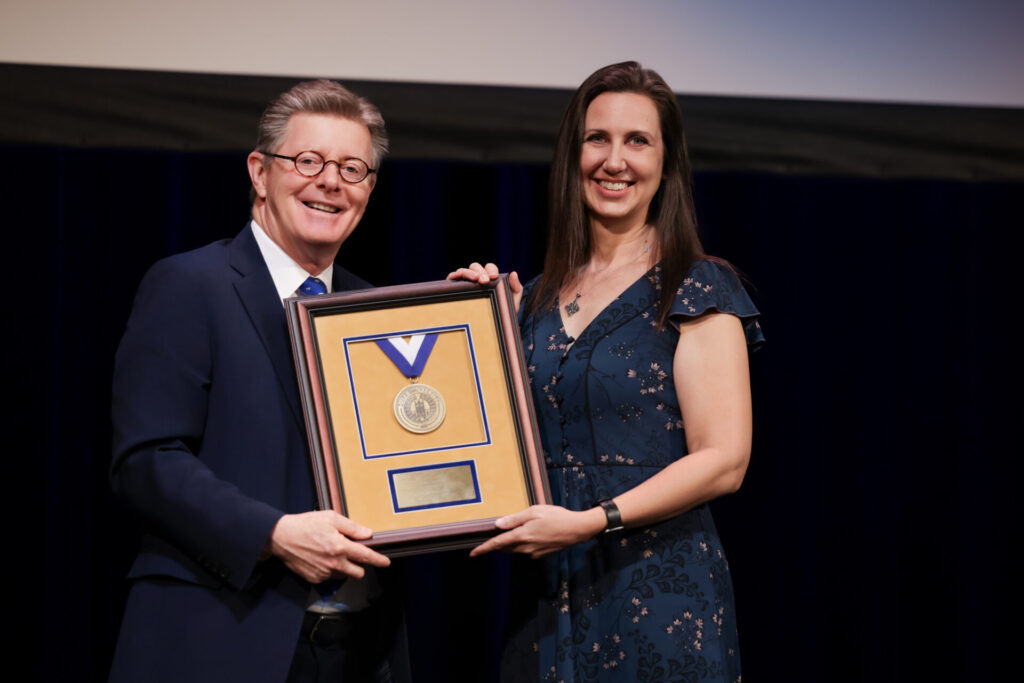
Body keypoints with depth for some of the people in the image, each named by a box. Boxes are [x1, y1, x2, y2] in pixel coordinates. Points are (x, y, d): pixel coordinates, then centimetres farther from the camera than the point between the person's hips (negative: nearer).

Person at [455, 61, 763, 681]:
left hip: (662, 599, -5)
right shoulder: (539, 300, 12)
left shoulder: (697, 291, -4)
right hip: (550, 598, 5)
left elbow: (723, 460, -12)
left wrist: (590, 521, -20)